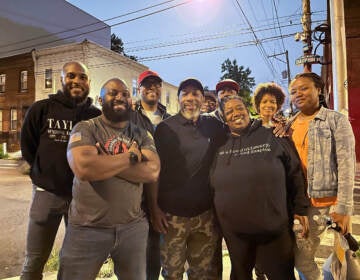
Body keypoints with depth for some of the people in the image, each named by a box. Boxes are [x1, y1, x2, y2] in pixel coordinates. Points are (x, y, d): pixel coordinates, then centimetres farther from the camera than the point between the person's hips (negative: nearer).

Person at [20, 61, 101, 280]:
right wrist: (45, 174, 4)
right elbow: (27, 146, 5)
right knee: (34, 261, 9)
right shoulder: (41, 109, -2)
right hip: (47, 192, -1)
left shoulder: (97, 115, 0)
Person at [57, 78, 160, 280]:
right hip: (88, 227, -2)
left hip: (133, 226, 3)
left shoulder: (142, 135, 4)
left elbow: (152, 171, -12)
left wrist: (106, 163, -17)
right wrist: (131, 157, -15)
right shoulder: (85, 129, -5)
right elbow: (84, 168, -24)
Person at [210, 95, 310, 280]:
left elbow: (295, 172, 0)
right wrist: (221, 213, 12)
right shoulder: (221, 146, 4)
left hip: (274, 227, -2)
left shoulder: (271, 137, -3)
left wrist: (300, 208, -1)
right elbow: (213, 183, 13)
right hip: (233, 231, 3)